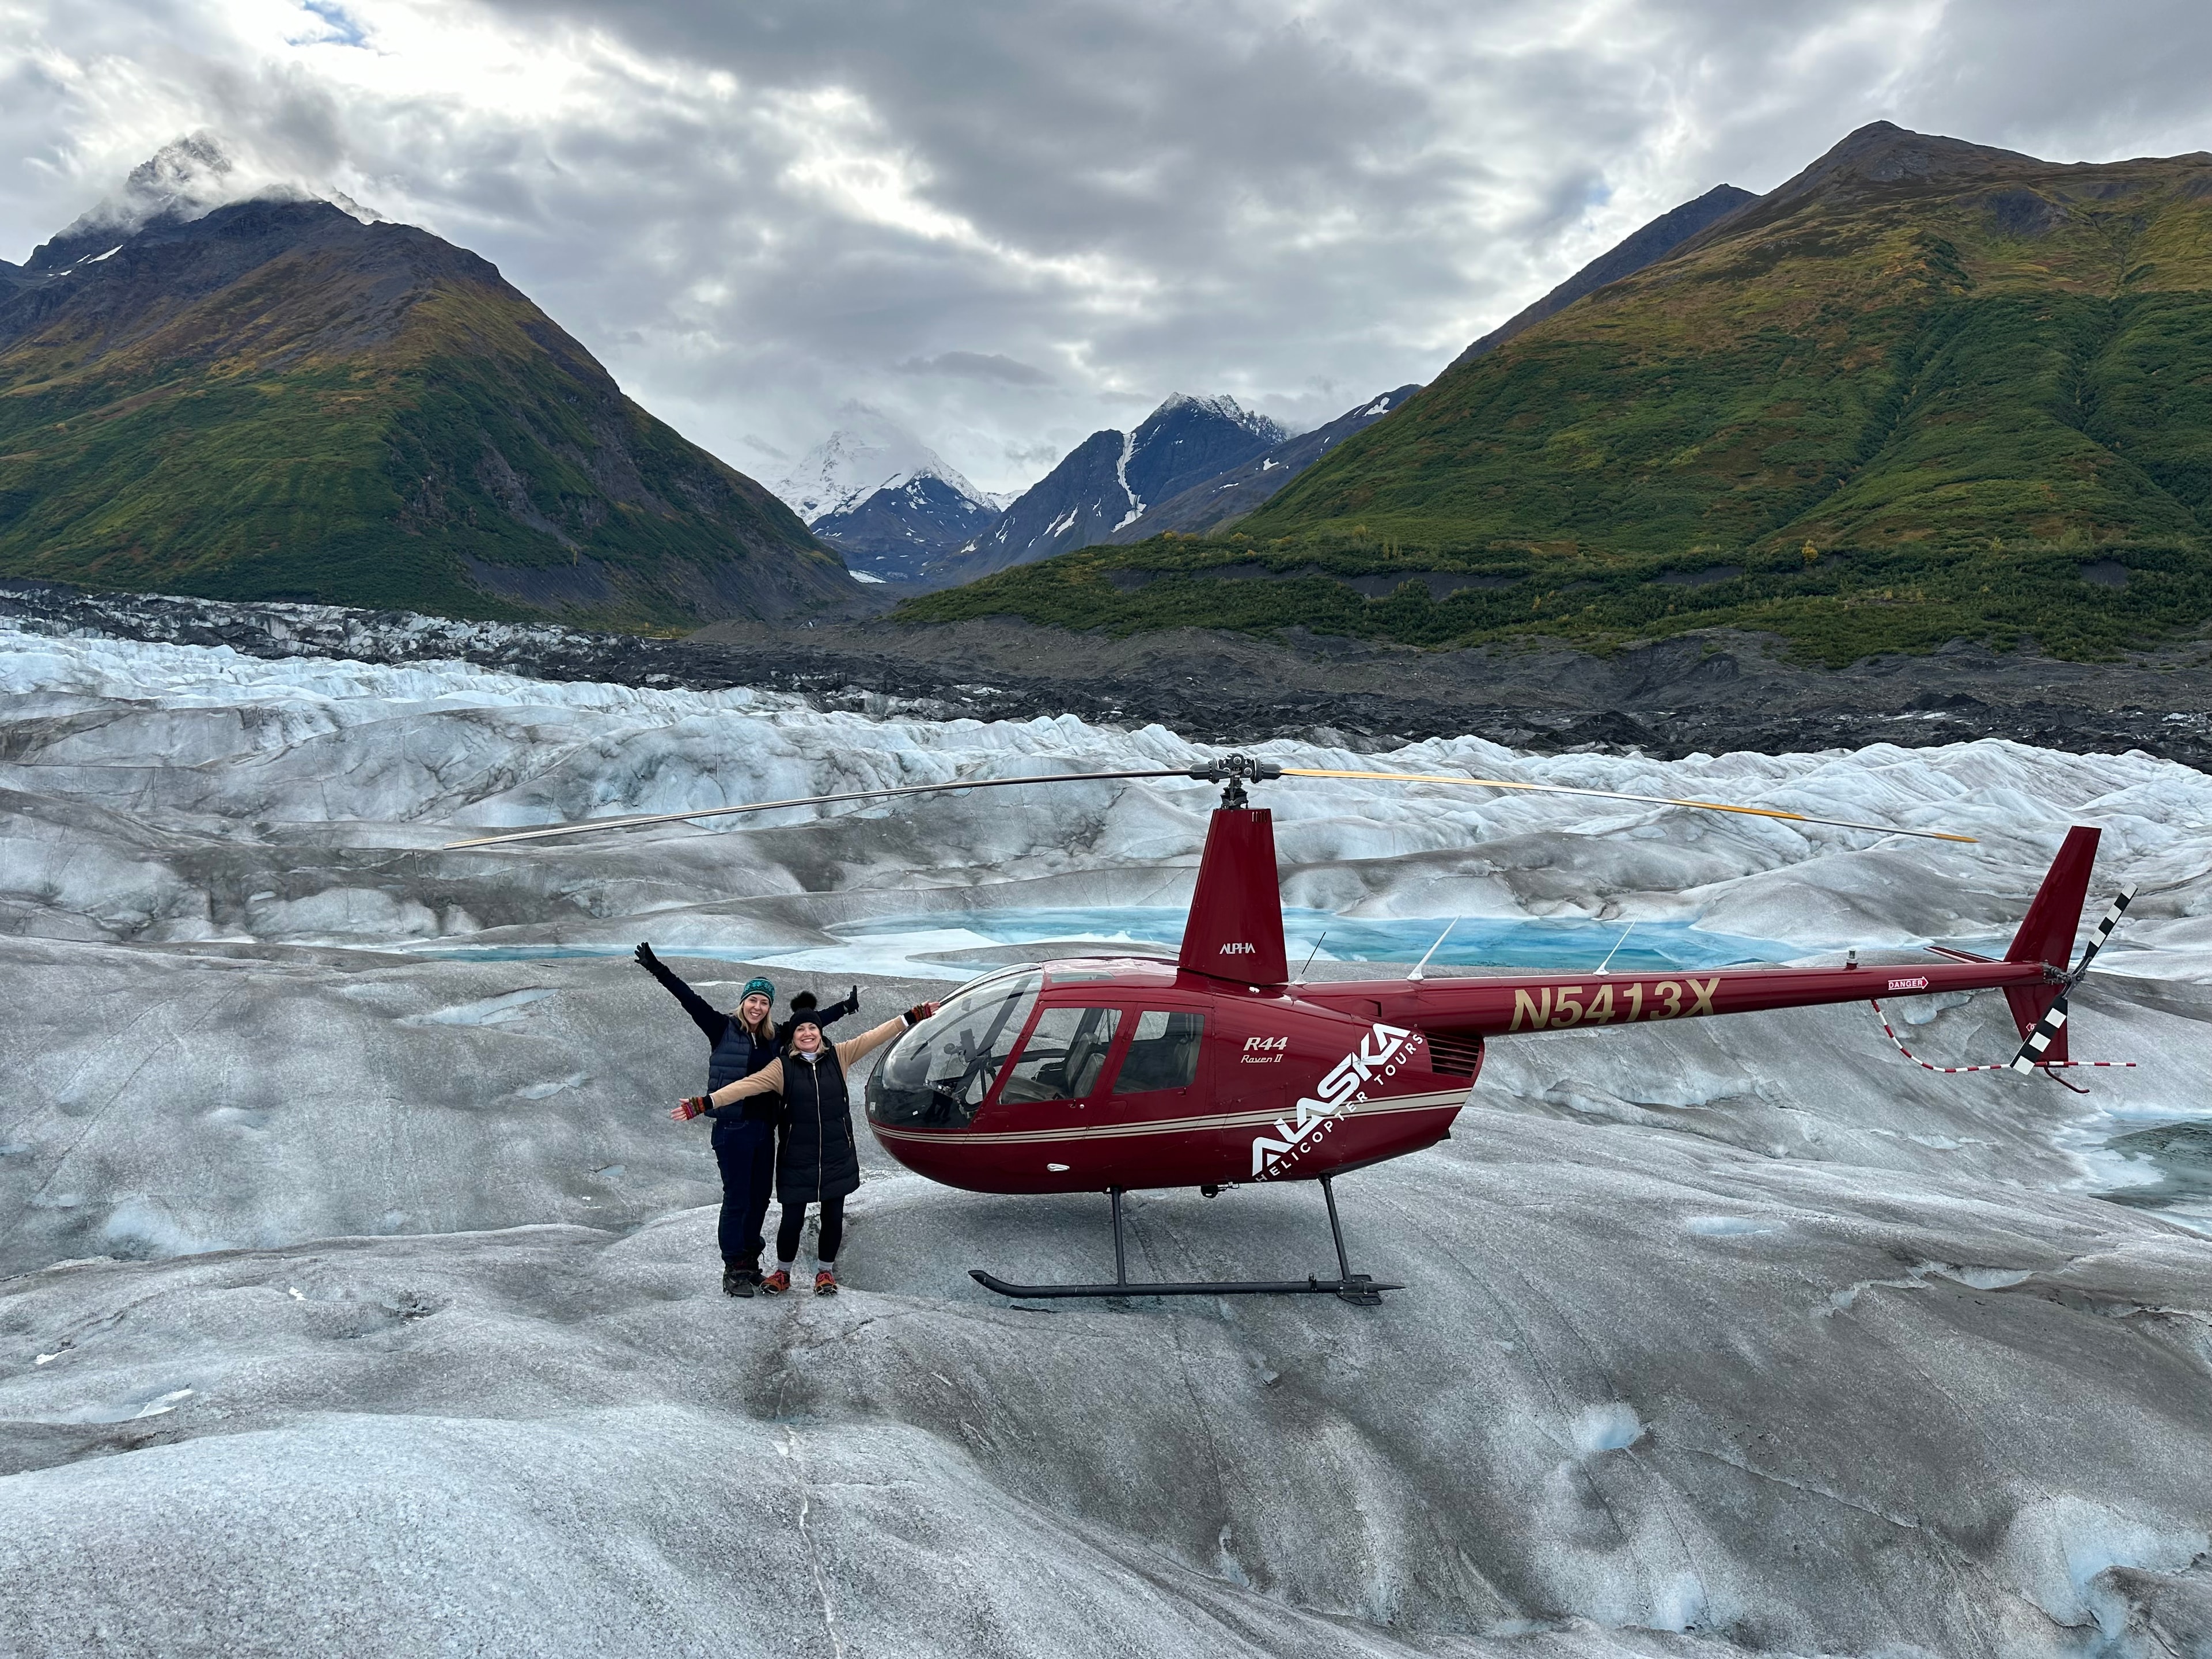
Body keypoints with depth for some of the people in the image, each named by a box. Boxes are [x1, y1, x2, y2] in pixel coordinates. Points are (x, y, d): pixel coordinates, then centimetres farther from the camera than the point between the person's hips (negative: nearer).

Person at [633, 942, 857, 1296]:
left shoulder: (774, 1037, 11)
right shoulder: (723, 1028, -3)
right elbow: (692, 1001, -12)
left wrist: (845, 1007, 29)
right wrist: (660, 972, -21)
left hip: (764, 1127, 6)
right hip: (733, 1127, -6)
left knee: (760, 1197, 11)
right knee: (737, 1198, -4)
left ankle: (750, 1263, 23)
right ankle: (733, 1270, 4)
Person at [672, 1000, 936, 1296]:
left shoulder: (839, 1056, 0)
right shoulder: (783, 1068, -5)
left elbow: (875, 1037, 0)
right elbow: (746, 1086, -12)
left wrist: (914, 1016, -3)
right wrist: (703, 1104, -21)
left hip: (837, 1157, 2)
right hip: (797, 1159, -2)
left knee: (833, 1216, 10)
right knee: (792, 1218, 3)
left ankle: (825, 1271, 31)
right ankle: (782, 1273, 27)